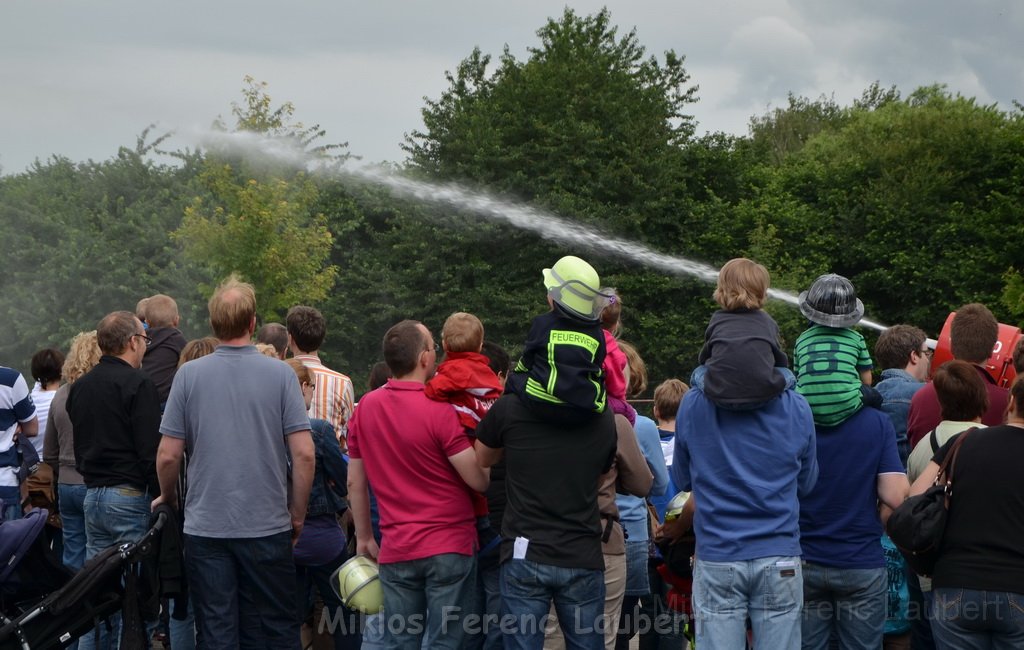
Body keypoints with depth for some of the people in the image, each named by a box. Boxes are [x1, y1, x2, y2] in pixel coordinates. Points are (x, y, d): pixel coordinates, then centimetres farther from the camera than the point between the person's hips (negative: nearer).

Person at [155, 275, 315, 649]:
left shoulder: (189, 375, -3)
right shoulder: (280, 374, -5)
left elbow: (168, 455, -2)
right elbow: (304, 453, -8)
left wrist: (167, 498, 17)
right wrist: (297, 515, 5)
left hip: (206, 525, 1)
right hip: (267, 525, 0)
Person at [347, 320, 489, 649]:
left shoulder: (365, 407, 3)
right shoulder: (438, 411, -14)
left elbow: (355, 482, 10)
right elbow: (480, 481, -13)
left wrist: (364, 538, 20)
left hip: (396, 550, 5)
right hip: (449, 547, -4)